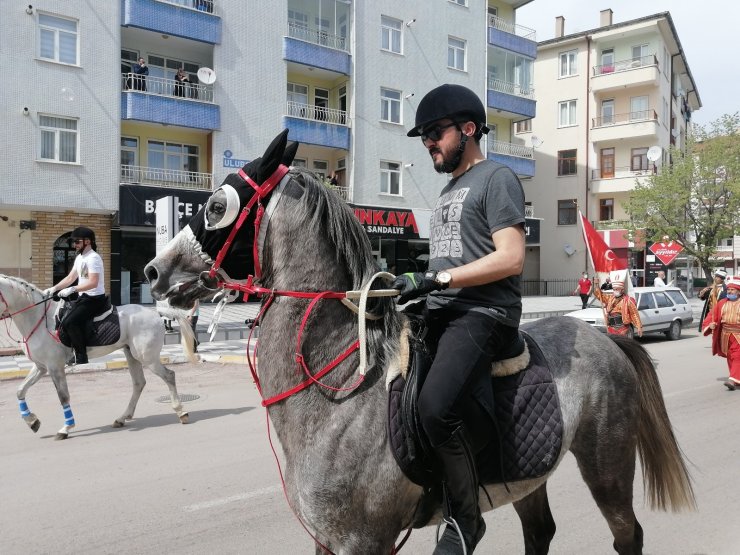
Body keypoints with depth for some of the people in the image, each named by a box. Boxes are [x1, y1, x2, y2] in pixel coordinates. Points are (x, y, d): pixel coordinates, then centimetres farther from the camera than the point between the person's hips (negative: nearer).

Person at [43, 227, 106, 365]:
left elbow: (93, 283, -25)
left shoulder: (93, 258, -16)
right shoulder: (79, 257, 15)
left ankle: (81, 356, -17)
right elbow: (70, 278, 19)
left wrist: (72, 289, -27)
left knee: (69, 322, -24)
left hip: (94, 299, -11)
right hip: (84, 297, 11)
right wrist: (54, 288, 7)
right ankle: (70, 351, 19)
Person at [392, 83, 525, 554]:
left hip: (482, 313, -9)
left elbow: (511, 259, -14)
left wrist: (436, 277, -18)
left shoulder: (497, 178, -1)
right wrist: (418, 284, 12)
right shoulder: (450, 189, 25)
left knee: (435, 407, -29)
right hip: (440, 312, 10)